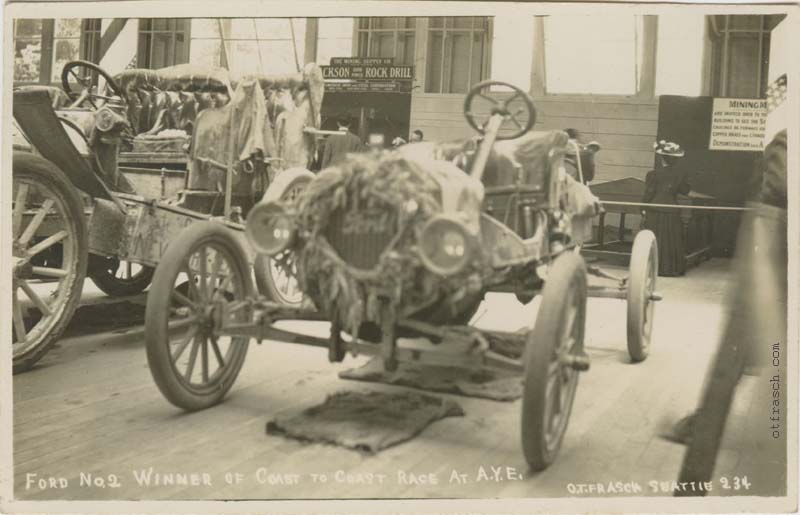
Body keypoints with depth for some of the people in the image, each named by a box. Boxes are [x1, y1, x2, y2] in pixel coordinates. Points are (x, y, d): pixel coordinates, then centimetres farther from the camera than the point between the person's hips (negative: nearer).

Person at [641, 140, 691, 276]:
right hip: (672, 213, 3)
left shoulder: (653, 174, -9)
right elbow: (685, 190, 7)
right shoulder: (680, 174, -2)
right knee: (672, 241, 9)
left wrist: (644, 212, 0)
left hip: (655, 213, -3)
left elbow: (648, 195, -7)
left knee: (655, 241, 4)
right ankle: (673, 268, 12)